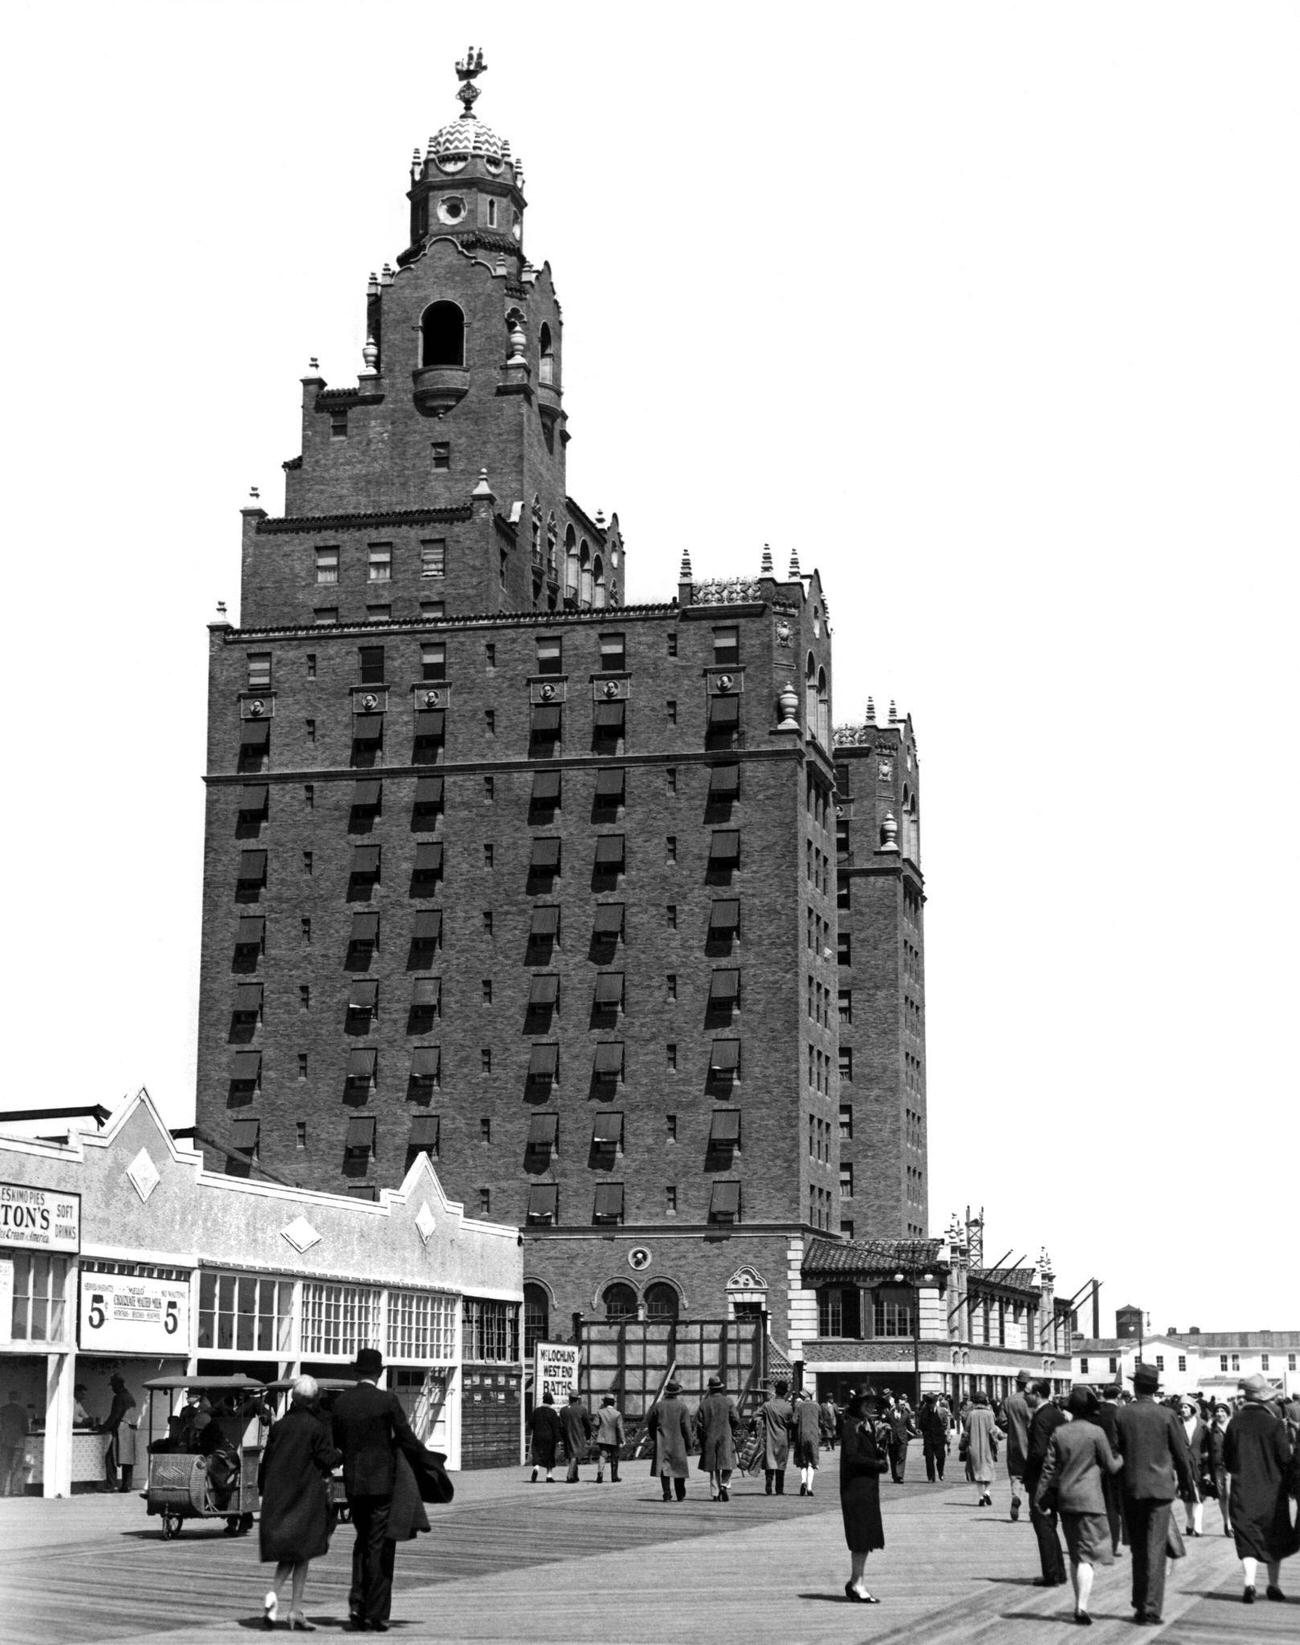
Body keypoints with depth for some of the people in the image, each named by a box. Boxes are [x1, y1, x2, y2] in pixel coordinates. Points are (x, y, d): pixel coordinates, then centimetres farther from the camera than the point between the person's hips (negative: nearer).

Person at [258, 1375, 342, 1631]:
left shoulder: (280, 1426, 3)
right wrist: (342, 1454, 12)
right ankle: (295, 1610, 0)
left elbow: (266, 1459, 7)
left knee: (287, 1554, 13)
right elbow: (326, 1459, -9)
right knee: (302, 1553, 5)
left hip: (278, 1496, 4)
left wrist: (264, 1491, 17)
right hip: (306, 1495, -4)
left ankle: (273, 1594, -11)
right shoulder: (316, 1427, -10)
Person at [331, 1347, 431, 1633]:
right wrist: (425, 1465, 7)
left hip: (353, 1483, 4)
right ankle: (376, 1615, 6)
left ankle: (357, 1603, 5)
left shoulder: (340, 1402, 1)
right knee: (380, 1547, 4)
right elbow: (408, 1441, -9)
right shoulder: (387, 1402, -12)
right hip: (383, 1481, -4)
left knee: (363, 1542, 19)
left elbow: (336, 1442, 9)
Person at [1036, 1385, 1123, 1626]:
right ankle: (1082, 1606, -16)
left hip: (1065, 1499, 5)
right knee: (1086, 1555, -5)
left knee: (1075, 1555, 16)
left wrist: (1040, 1497, 7)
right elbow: (1110, 1467, -3)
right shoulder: (1096, 1433, -9)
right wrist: (1121, 1460, 17)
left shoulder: (1059, 1432, 2)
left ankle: (1080, 1604, 22)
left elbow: (1049, 1468, 3)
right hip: (1089, 1499, -5)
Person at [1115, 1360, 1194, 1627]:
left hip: (1130, 1488, 2)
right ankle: (1150, 1607, -6)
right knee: (1155, 1548, -1)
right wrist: (1186, 1482, 15)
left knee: (1138, 1547, 15)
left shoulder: (1121, 1415, -3)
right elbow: (1181, 1453, 0)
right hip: (1159, 1487, -2)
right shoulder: (1166, 1415, -6)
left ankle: (1140, 1603, 21)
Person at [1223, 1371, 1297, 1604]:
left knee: (1247, 1539, 1)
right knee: (1274, 1539, 15)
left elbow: (1227, 1458, 4)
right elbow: (1285, 1459, -8)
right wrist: (1287, 1482, 8)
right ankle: (1274, 1584, 20)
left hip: (1243, 1491, 1)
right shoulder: (1275, 1424, -10)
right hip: (1272, 1489, 0)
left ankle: (1249, 1583, -16)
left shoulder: (1235, 1423, -4)